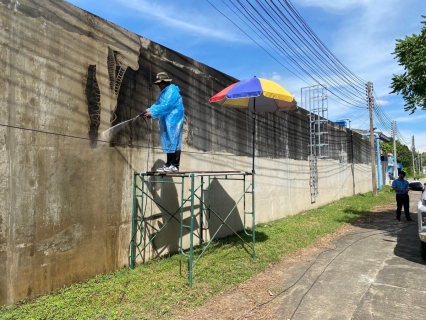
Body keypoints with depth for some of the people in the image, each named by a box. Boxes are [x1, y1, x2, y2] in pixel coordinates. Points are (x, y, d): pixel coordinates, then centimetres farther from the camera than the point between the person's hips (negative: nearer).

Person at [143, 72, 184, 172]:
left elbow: (165, 106, -20)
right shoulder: (164, 92, 21)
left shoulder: (172, 91, -11)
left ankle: (174, 165, -6)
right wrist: (149, 110, -2)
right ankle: (169, 164, 15)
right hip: (167, 122, 10)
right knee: (168, 143, 10)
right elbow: (157, 104, 16)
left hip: (173, 121, -10)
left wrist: (152, 113, -19)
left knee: (173, 143, -9)